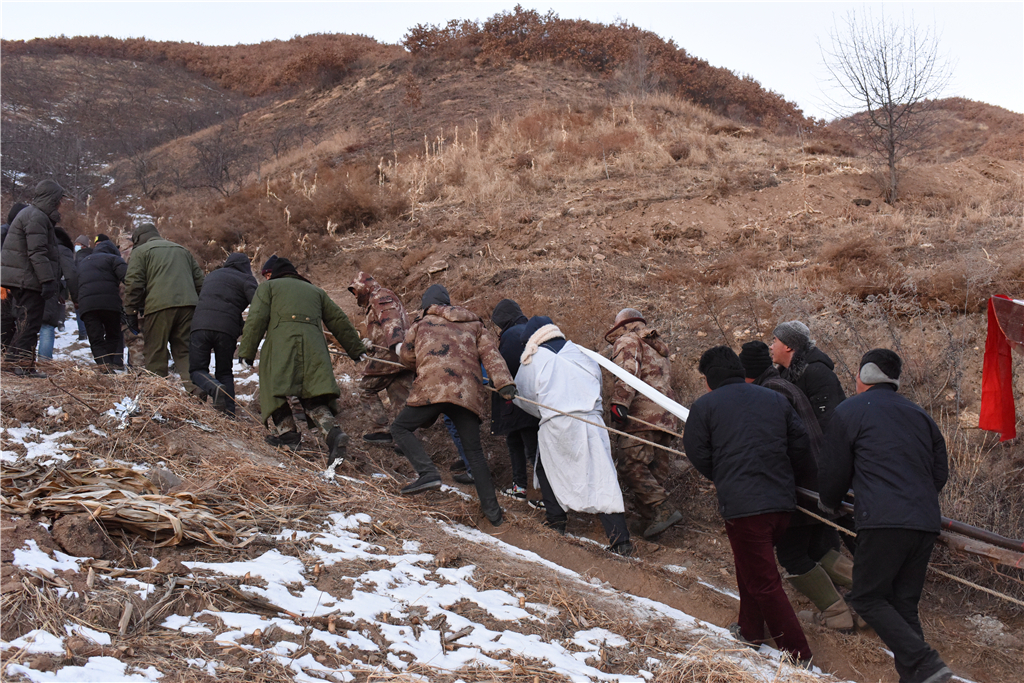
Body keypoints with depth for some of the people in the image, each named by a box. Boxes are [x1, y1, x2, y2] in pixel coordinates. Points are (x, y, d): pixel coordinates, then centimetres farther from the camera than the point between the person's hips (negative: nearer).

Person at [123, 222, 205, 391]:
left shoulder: (140, 251, 10)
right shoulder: (183, 250, 29)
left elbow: (133, 284, -1)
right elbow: (199, 281, 25)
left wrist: (131, 313, 3)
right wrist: (199, 310, 24)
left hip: (158, 307, -5)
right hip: (187, 306, 5)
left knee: (155, 353, 2)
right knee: (184, 350, 8)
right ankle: (195, 388, -7)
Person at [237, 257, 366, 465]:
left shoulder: (268, 287, 22)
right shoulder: (315, 291, 33)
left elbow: (256, 319, 7)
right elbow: (339, 321, 31)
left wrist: (246, 352, 6)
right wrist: (356, 349, 38)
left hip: (281, 342, -3)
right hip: (314, 345, 3)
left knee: (273, 387, 11)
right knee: (314, 398, -1)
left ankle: (287, 431, -3)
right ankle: (333, 431, -24)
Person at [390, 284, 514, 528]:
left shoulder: (421, 323, 17)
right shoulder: (474, 324, 24)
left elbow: (406, 355, 25)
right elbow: (491, 354, 9)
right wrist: (505, 383, -2)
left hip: (433, 388, -4)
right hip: (468, 393, 4)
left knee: (401, 428, 11)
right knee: (473, 450, 12)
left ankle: (427, 472, -11)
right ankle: (492, 510, 8)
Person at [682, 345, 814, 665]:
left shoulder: (704, 406, -1)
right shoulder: (776, 399, 11)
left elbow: (698, 454, 3)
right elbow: (801, 444, 11)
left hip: (742, 505, -6)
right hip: (782, 501, 6)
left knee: (764, 582, 1)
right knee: (750, 563, 27)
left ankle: (798, 654, 0)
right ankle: (750, 630, 37)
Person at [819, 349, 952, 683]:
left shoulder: (849, 411, 4)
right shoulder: (919, 414, 21)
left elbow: (834, 471, 8)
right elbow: (940, 472, 23)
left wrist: (828, 503, 28)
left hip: (883, 521, -6)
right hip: (926, 523, 7)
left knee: (868, 598, 1)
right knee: (904, 602, 14)